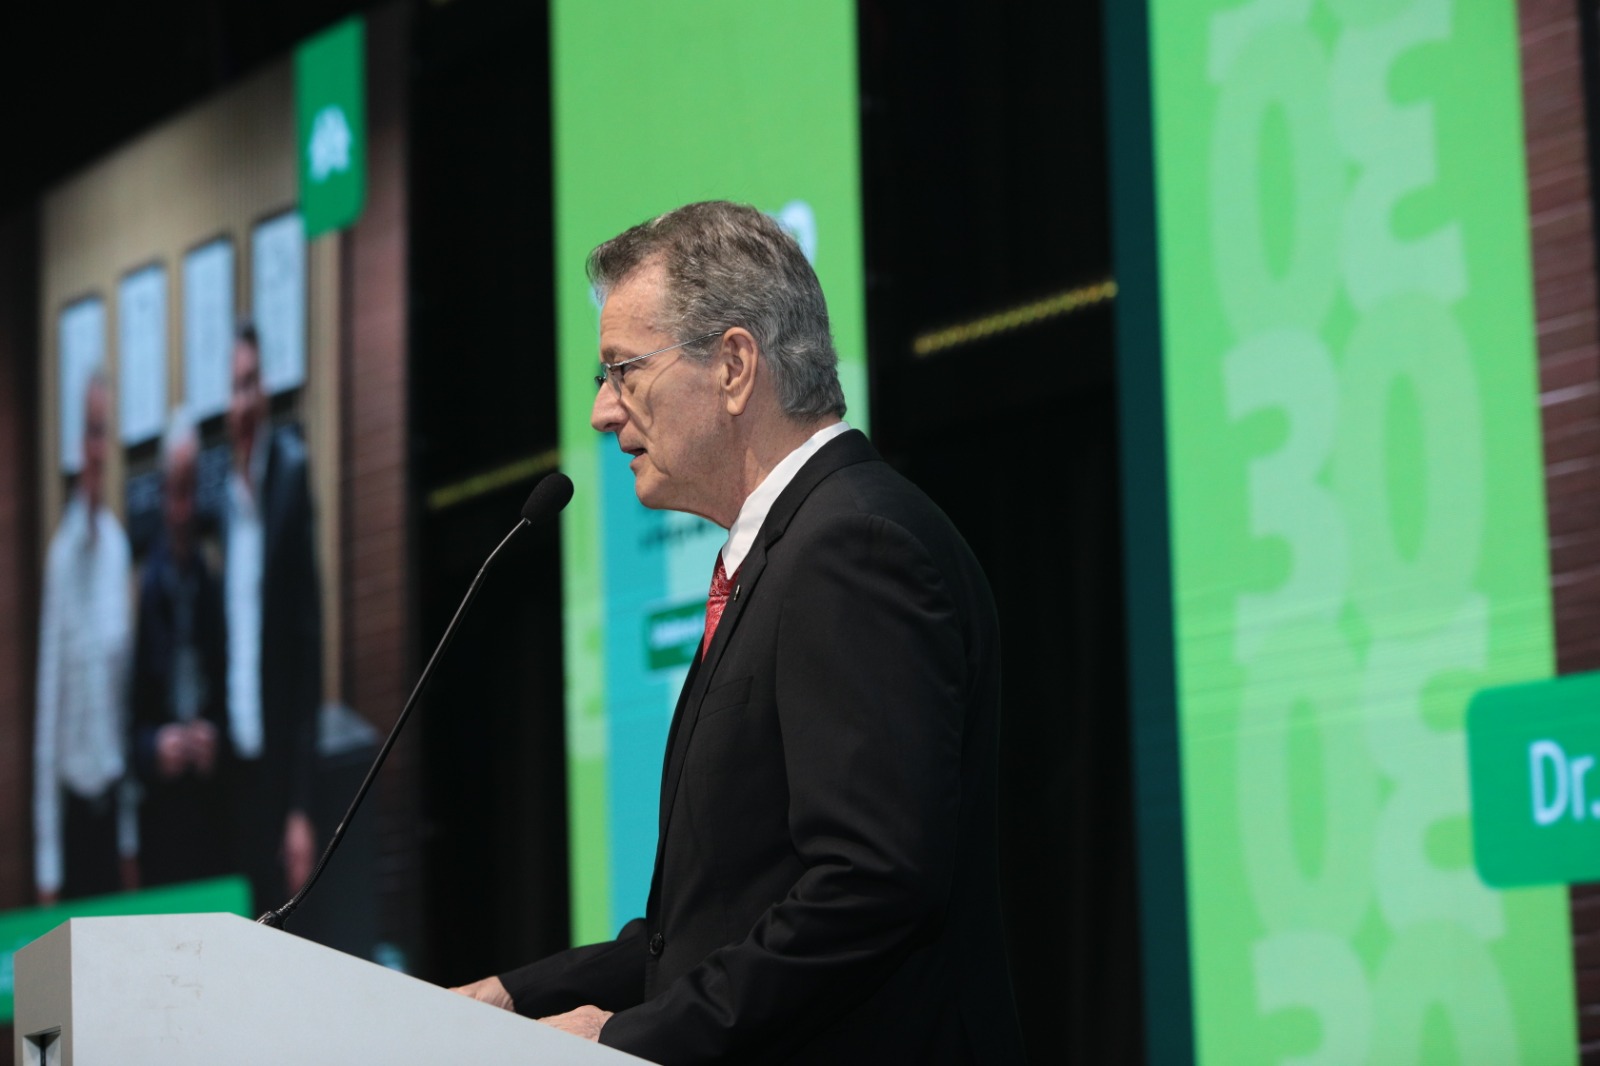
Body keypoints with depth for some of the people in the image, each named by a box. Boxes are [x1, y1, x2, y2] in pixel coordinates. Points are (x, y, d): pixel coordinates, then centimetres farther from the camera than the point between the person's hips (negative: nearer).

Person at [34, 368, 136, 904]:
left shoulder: (120, 545, 2)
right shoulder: (61, 550, -9)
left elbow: (128, 687, 8)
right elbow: (47, 706, -7)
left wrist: (130, 840, 9)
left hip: (114, 791, 3)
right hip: (71, 795, -3)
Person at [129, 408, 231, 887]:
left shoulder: (216, 586, 3)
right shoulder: (141, 590, -1)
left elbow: (231, 693, 7)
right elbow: (126, 718, 2)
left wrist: (214, 738, -10)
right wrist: (153, 747, -15)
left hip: (213, 806, 1)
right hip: (159, 809, -1)